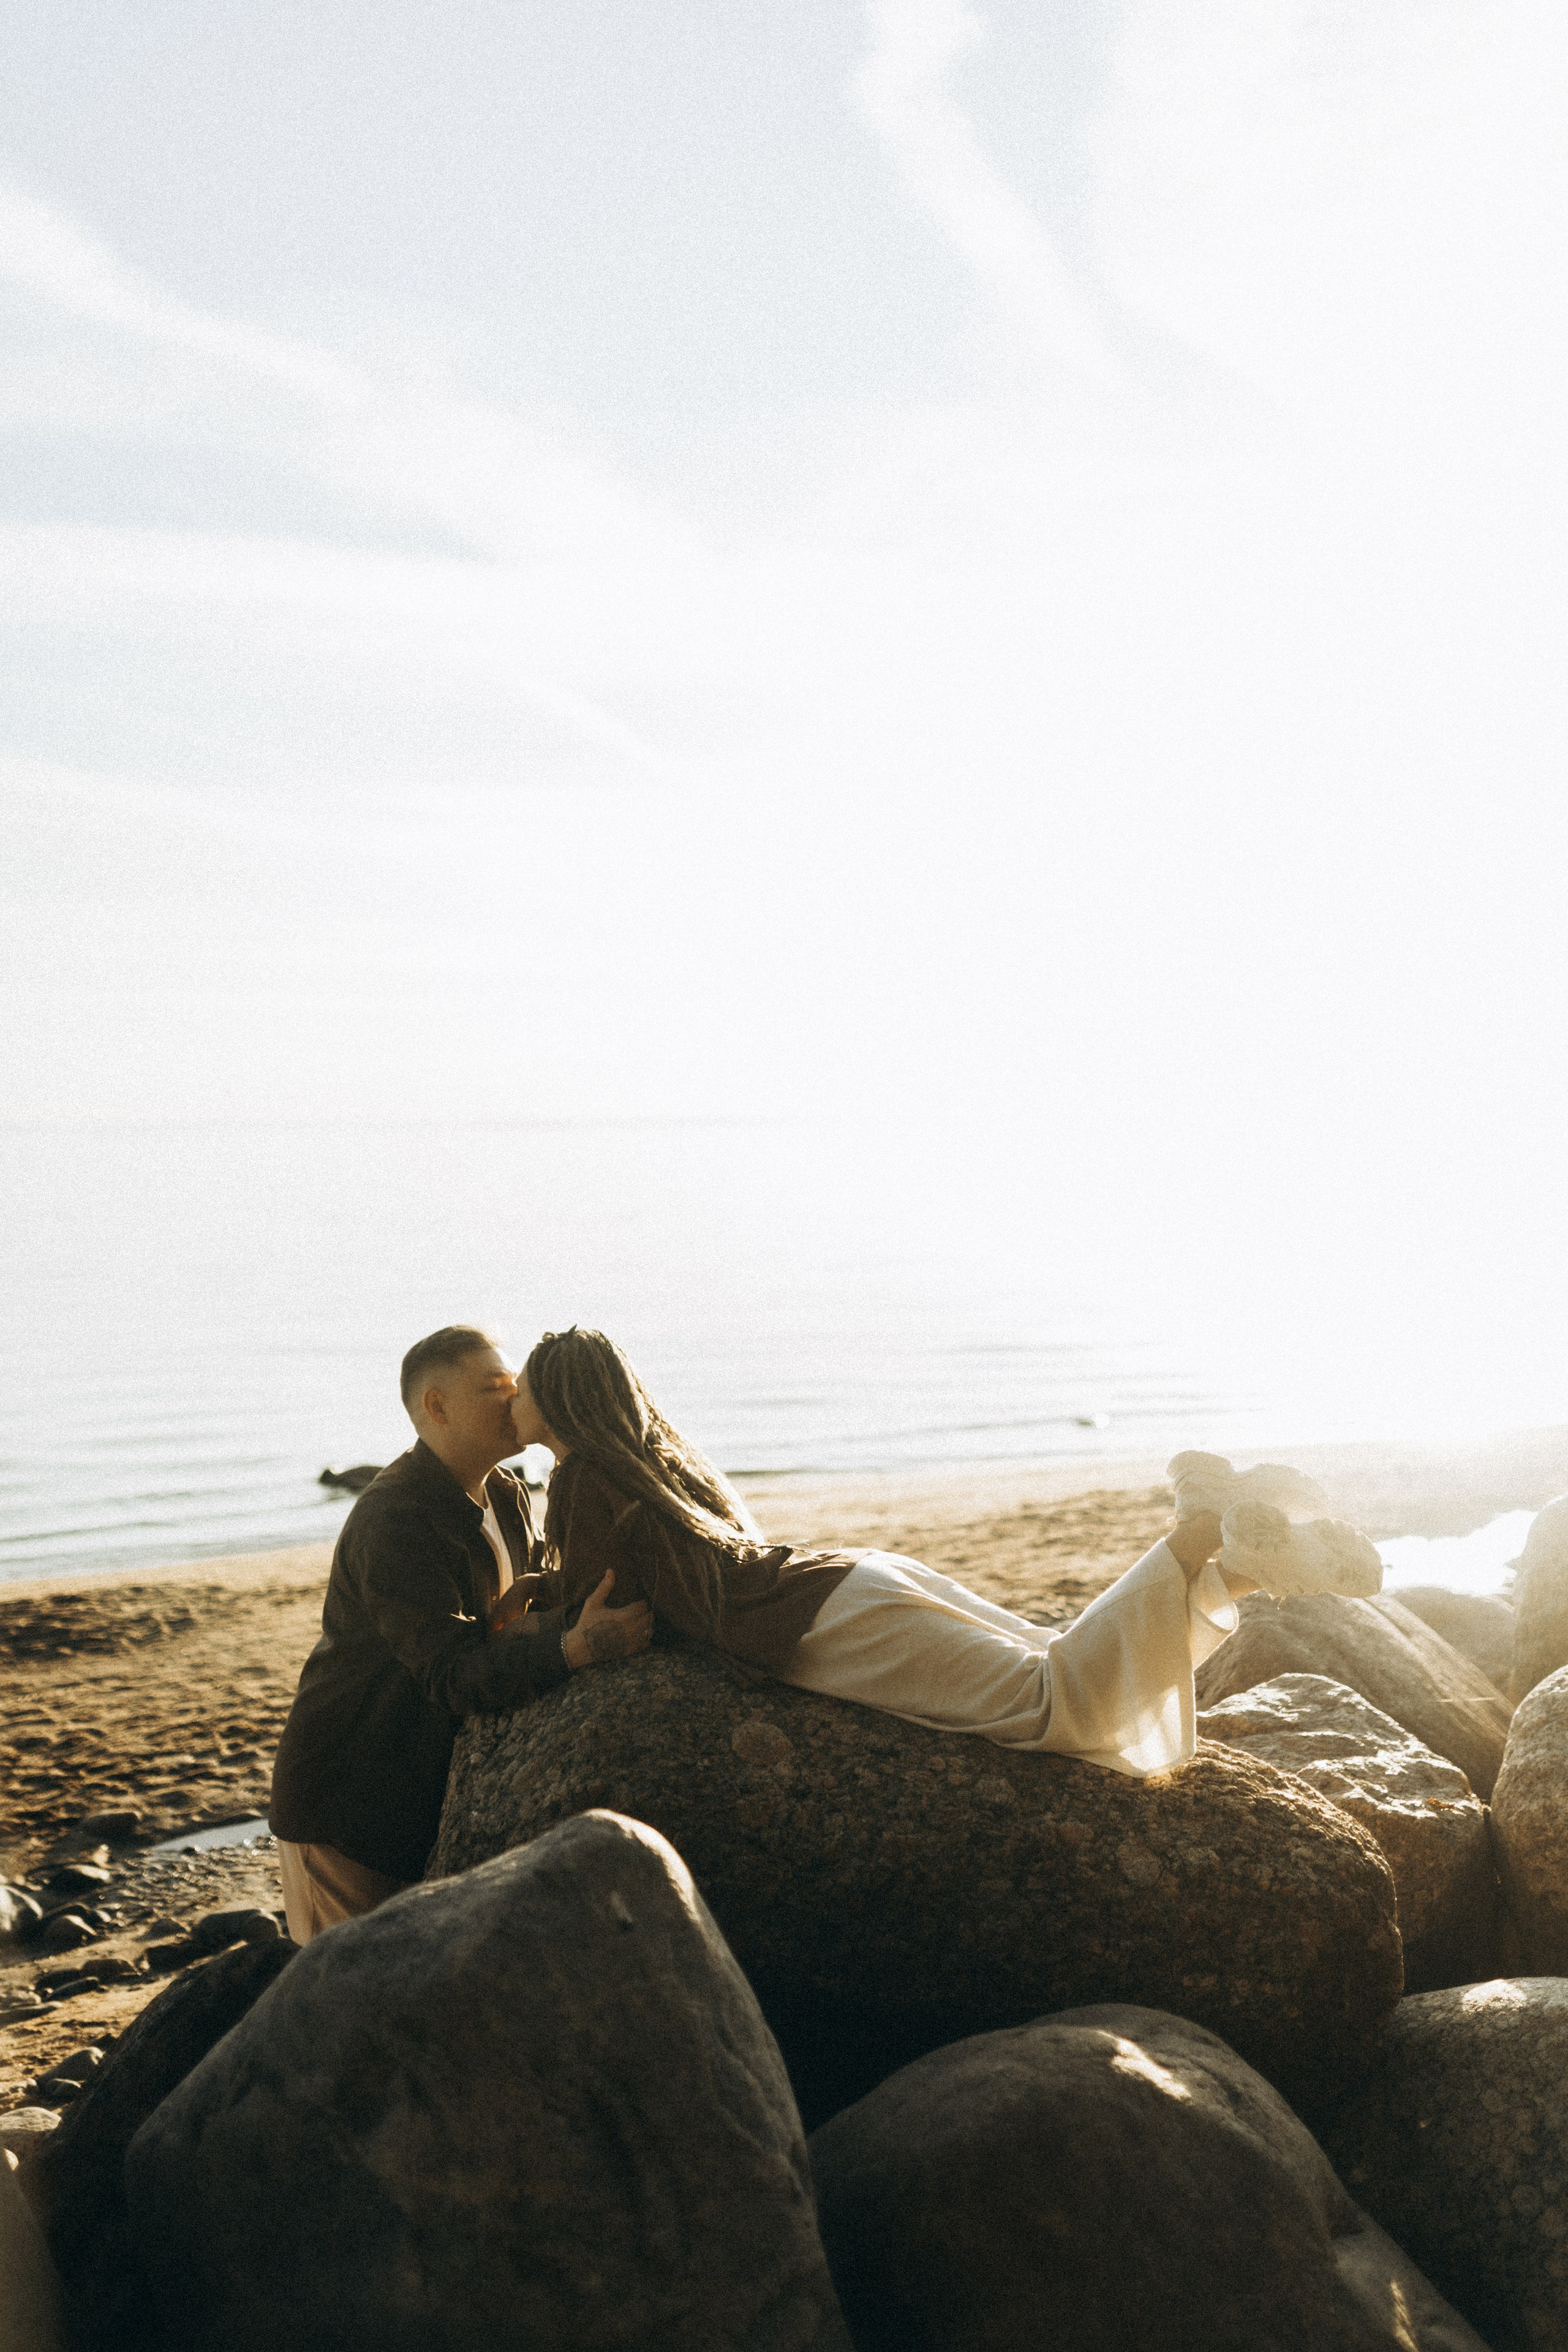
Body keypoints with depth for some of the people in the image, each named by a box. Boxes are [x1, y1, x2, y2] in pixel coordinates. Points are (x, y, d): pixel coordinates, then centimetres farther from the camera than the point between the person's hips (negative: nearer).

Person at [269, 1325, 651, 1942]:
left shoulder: (504, 1495, 6)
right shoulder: (394, 1525, -25)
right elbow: (456, 1675, -32)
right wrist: (572, 1648, -47)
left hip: (431, 1786, 8)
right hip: (348, 1794, -8)